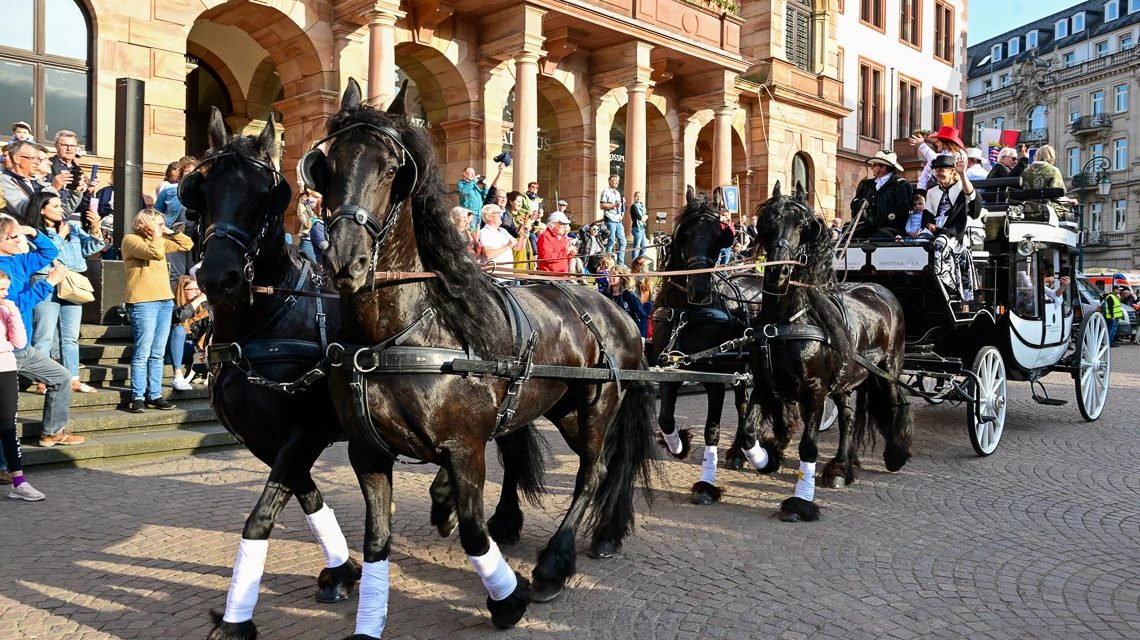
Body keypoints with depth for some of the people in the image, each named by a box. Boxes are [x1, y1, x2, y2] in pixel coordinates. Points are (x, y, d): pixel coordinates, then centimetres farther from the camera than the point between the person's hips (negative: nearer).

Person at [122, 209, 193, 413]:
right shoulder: (131, 239, -3)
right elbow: (155, 253, -18)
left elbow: (187, 245, 22)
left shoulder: (160, 241, 19)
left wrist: (170, 232, 14)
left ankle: (155, 395, 13)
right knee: (142, 353, -8)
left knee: (157, 354, 8)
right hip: (143, 302, -7)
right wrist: (155, 234, -6)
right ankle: (137, 397, -3)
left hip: (165, 300, 8)